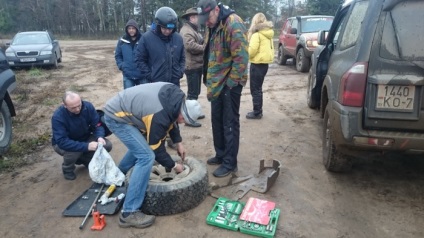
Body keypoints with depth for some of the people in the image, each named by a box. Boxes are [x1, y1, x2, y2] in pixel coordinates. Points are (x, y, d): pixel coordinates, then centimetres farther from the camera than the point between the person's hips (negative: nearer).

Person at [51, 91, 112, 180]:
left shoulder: (88, 106, -21)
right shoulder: (58, 117, -32)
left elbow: (97, 124, -13)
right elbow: (62, 142, -38)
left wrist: (100, 137, -36)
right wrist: (86, 146, -47)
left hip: (84, 138, 4)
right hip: (62, 143, -4)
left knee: (107, 145, -17)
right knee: (73, 151, -37)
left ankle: (84, 159, 11)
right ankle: (67, 169, 0)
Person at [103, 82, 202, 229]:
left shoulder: (176, 97, -8)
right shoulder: (159, 117, -30)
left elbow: (172, 119, 13)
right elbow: (156, 148, -15)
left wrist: (178, 142, 11)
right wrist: (173, 166, -1)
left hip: (120, 109, 10)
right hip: (116, 117, -10)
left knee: (140, 145, 29)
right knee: (146, 156, -19)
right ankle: (129, 213, -14)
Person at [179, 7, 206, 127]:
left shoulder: (193, 29, 20)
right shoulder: (186, 30, -14)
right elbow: (190, 45, -29)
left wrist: (205, 47, 2)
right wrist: (205, 48, -17)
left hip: (197, 65, 10)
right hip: (192, 66, -10)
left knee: (195, 92, 19)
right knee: (192, 93, -7)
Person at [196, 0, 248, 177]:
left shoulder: (233, 24, -19)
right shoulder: (212, 26, 11)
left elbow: (241, 57, -22)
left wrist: (232, 82, -17)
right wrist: (209, 80, 16)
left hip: (229, 84, -9)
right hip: (216, 83, 9)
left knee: (230, 124, -1)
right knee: (217, 121, 16)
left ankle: (230, 163, 11)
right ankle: (220, 154, 31)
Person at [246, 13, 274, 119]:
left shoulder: (257, 34, -15)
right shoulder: (268, 34, 12)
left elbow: (252, 50, -20)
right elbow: (269, 48, 15)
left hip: (257, 64, -9)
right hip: (265, 63, 9)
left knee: (255, 89, -1)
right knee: (258, 88, 17)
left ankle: (257, 112, 3)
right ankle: (258, 111, 23)